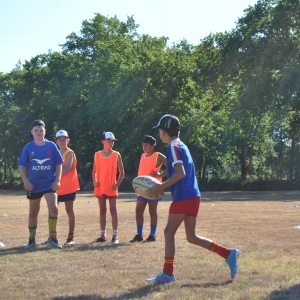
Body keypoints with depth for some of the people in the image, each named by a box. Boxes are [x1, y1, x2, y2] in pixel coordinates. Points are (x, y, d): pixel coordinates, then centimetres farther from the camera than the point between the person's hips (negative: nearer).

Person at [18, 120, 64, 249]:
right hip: (33, 185, 1)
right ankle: (32, 240, 22)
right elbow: (22, 166, 4)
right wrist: (26, 181, -7)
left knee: (53, 208, -14)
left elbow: (58, 164, 4)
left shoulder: (51, 146, 1)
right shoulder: (28, 148, 1)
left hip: (49, 184, -1)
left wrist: (57, 180, -4)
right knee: (33, 212, 10)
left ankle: (52, 239, -1)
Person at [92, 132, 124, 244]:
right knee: (102, 211, 8)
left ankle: (115, 236, 1)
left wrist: (117, 184, -7)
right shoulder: (97, 155, 5)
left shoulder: (116, 155, 0)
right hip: (100, 187, 2)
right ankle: (103, 235, 14)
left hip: (112, 188, -2)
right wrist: (94, 181, -4)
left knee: (113, 210, -3)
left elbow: (121, 171, 5)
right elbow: (94, 170, 13)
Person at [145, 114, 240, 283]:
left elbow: (180, 173, -19)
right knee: (191, 237, 11)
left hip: (183, 197, -9)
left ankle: (168, 274, -3)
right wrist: (162, 186, 20)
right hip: (193, 195, 9)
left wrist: (160, 187, -16)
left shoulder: (174, 147, -9)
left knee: (169, 232, -4)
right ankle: (228, 254, 7)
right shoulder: (182, 146, 20)